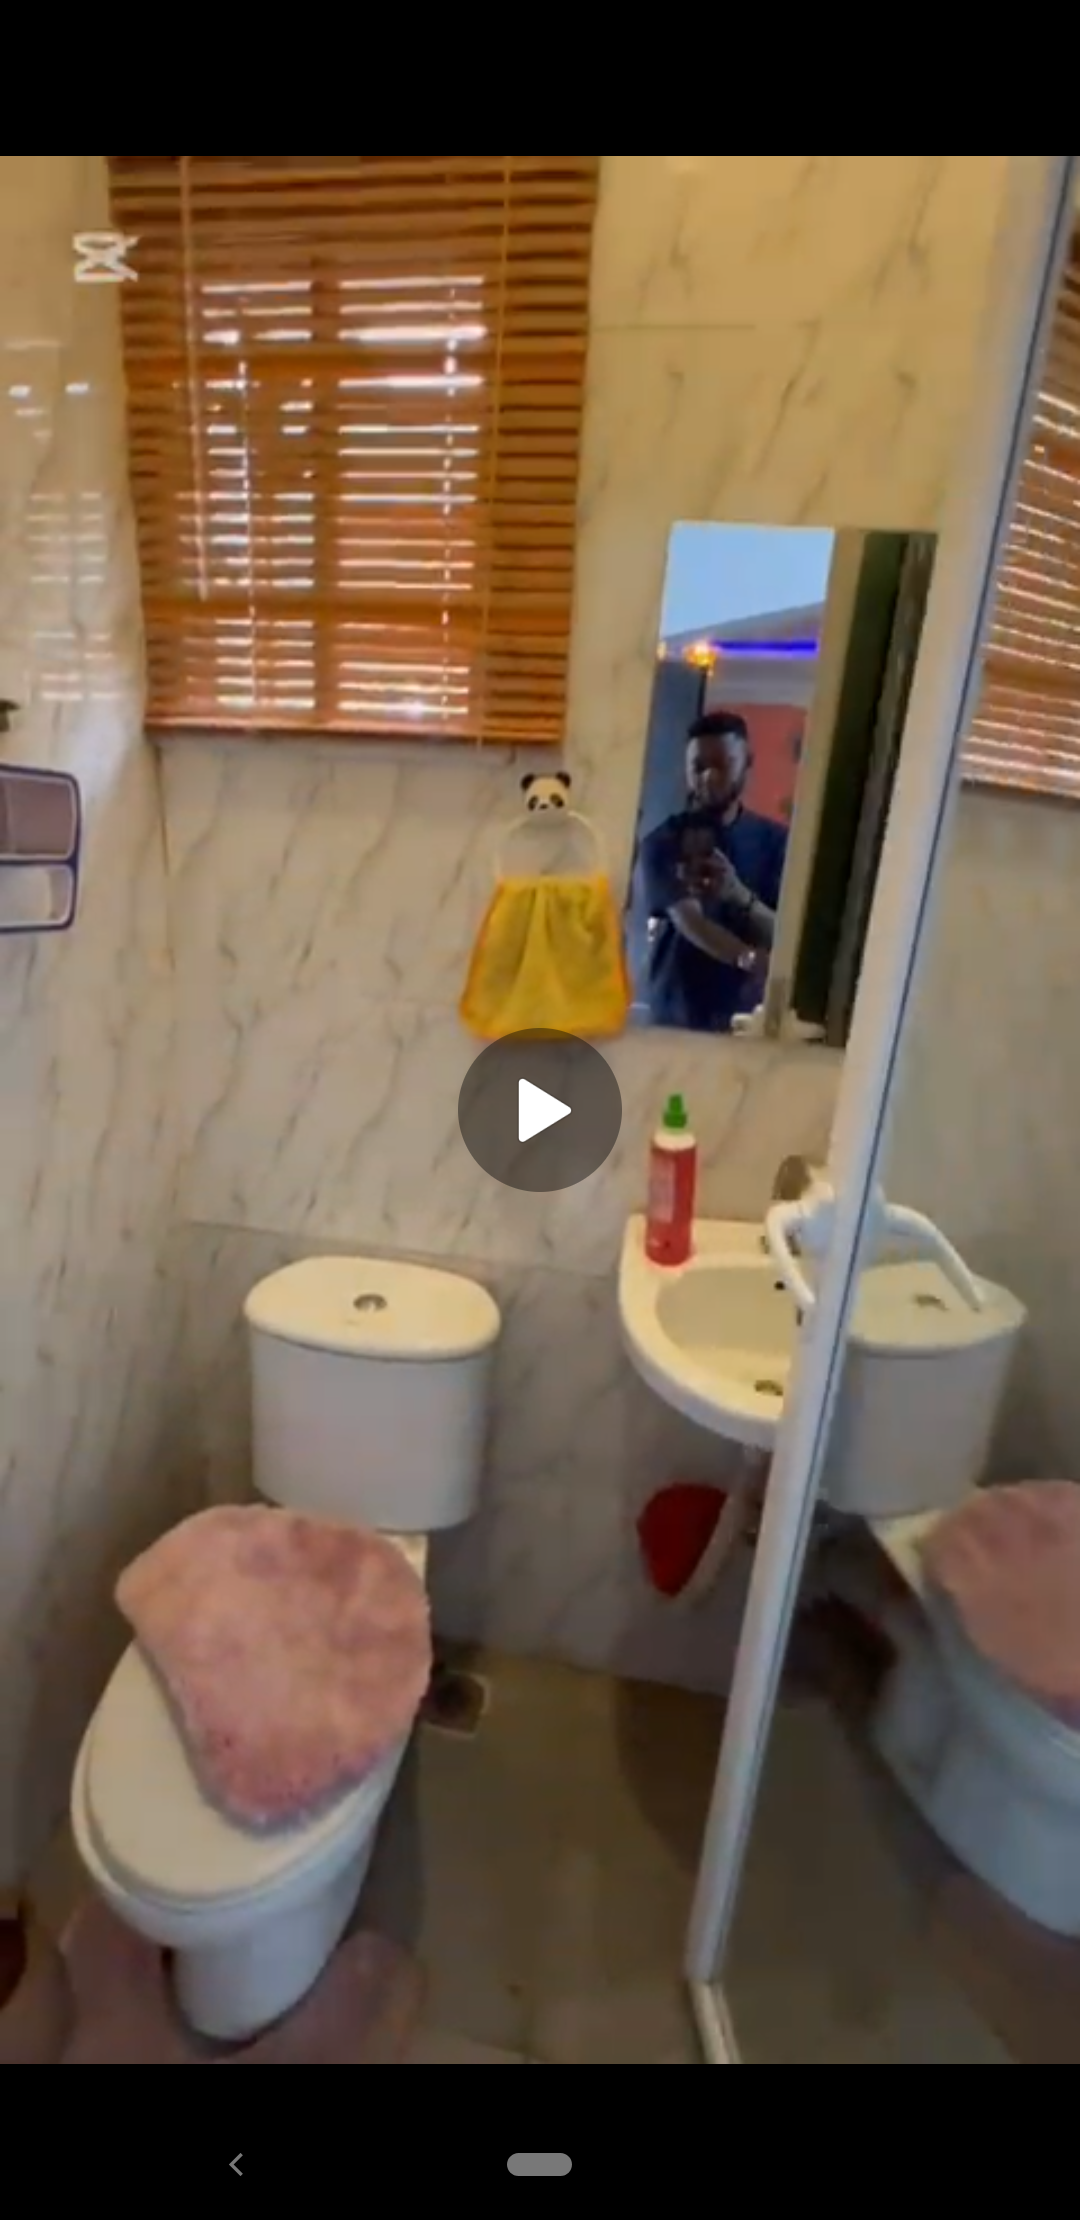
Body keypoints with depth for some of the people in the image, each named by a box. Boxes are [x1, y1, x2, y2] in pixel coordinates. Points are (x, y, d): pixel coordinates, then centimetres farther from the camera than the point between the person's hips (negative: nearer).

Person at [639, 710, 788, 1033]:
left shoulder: (775, 840, 4)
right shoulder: (664, 842, -3)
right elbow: (690, 922, -18)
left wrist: (742, 897, -24)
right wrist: (750, 960, -36)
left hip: (749, 1018, 2)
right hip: (676, 1019, -1)